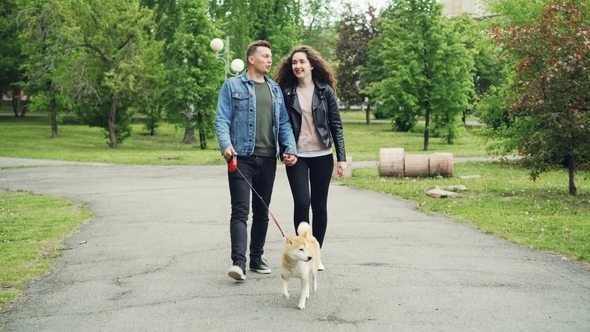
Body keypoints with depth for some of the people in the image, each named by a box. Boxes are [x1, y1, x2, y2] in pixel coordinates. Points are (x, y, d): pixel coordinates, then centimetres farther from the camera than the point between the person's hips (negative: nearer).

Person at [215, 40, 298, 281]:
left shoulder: (276, 89, 16)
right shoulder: (232, 86, 3)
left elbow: (284, 123, 15)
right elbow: (222, 119, -4)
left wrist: (290, 148, -1)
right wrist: (226, 144, -21)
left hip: (268, 159, 5)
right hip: (242, 158, -5)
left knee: (262, 212, 11)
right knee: (240, 211, -11)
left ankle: (257, 258, 21)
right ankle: (238, 262, -16)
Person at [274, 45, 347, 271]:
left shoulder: (325, 91, 2)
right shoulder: (286, 92, 2)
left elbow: (336, 125, 2)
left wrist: (341, 157, -2)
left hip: (322, 156, 1)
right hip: (296, 156, -1)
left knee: (319, 205, 6)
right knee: (301, 202, -12)